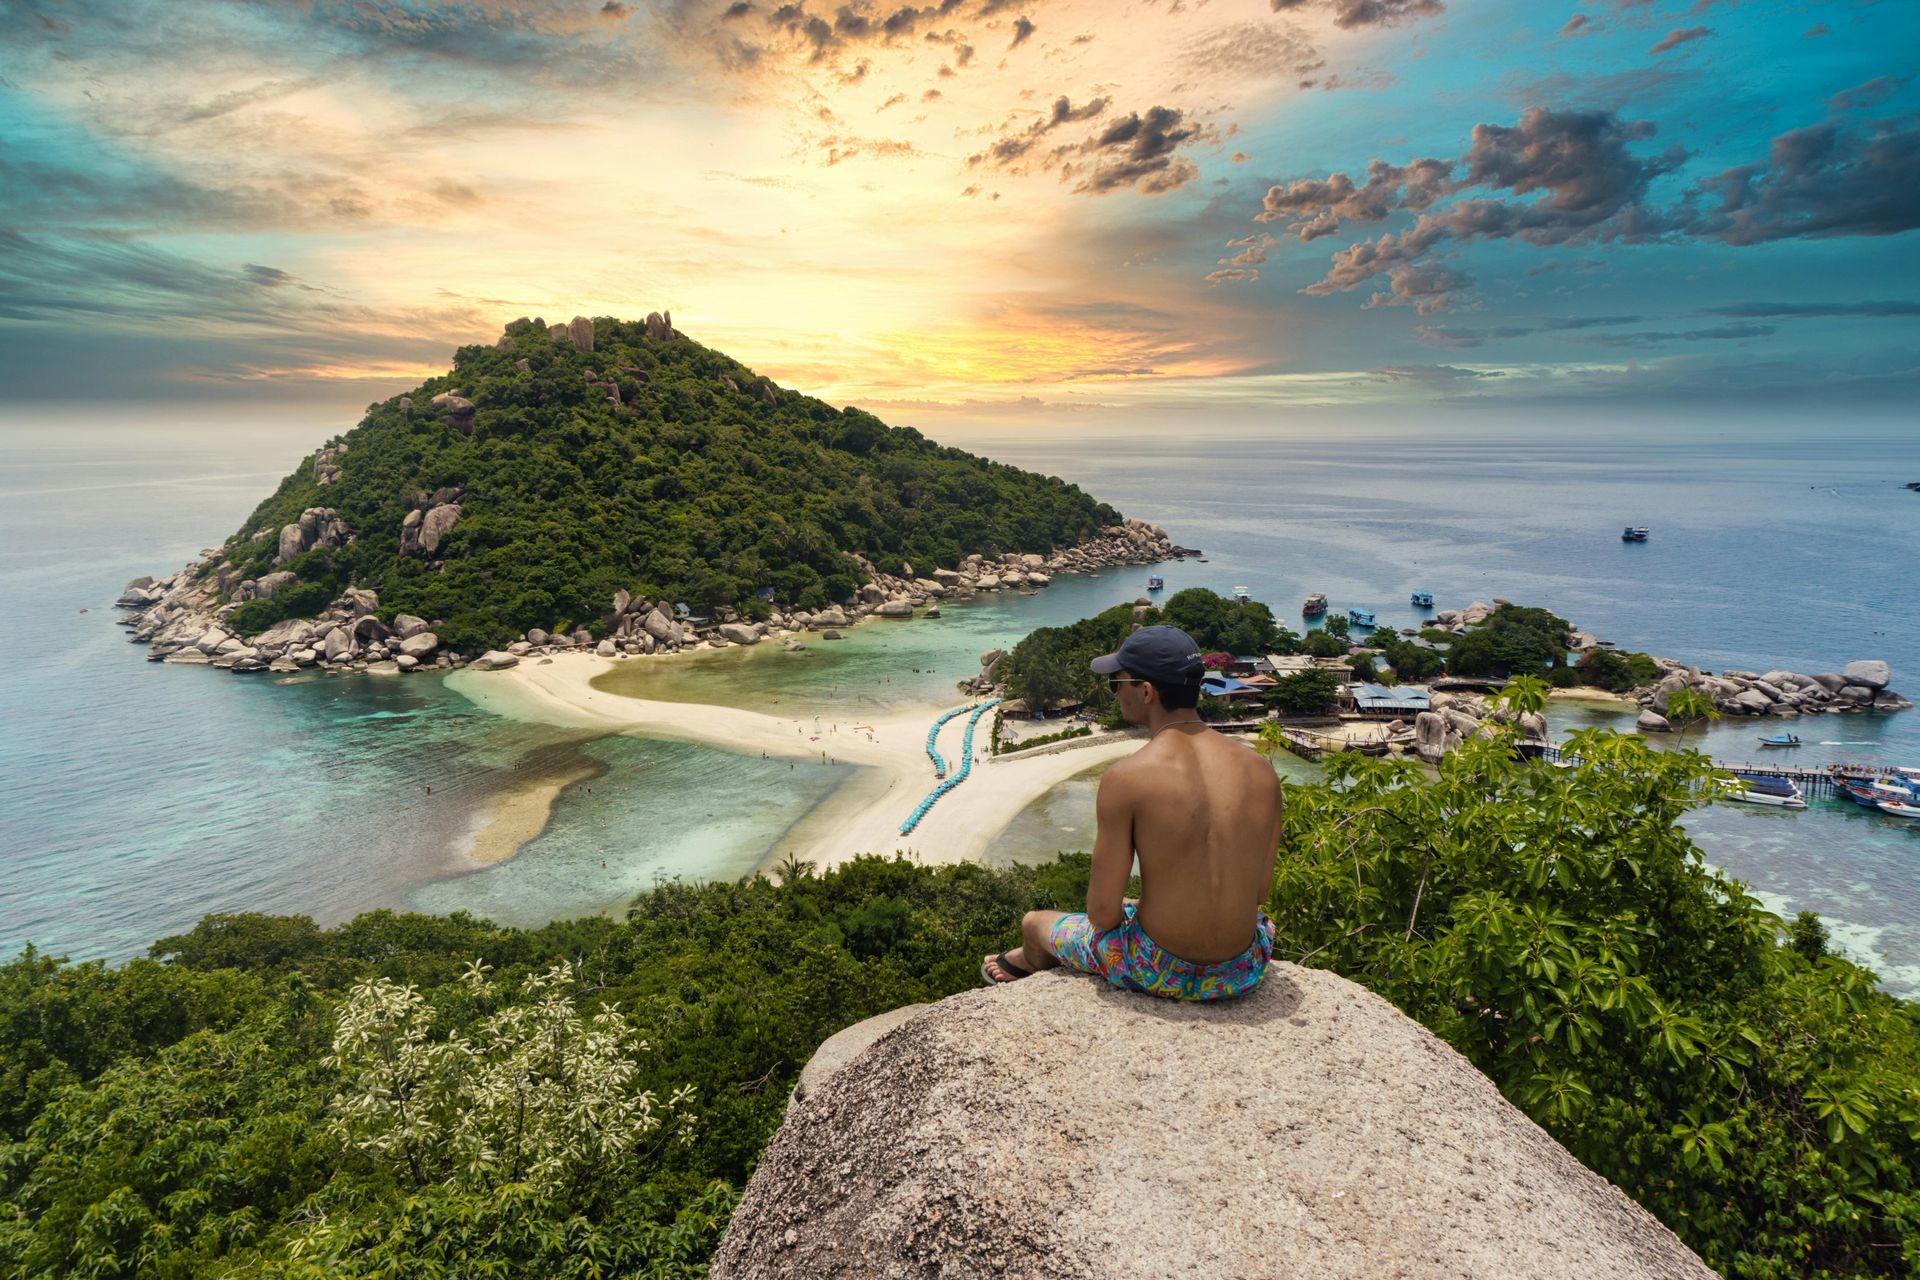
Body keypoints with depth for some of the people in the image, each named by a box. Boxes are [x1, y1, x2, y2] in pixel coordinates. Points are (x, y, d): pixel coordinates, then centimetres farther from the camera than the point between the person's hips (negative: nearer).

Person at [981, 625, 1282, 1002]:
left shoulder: (1125, 778, -21)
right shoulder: (1261, 771, -6)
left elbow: (1103, 912, -16)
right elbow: (1259, 890, 6)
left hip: (1160, 974, -4)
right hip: (1243, 973, 4)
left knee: (1035, 923, 24)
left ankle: (1031, 962, 60)